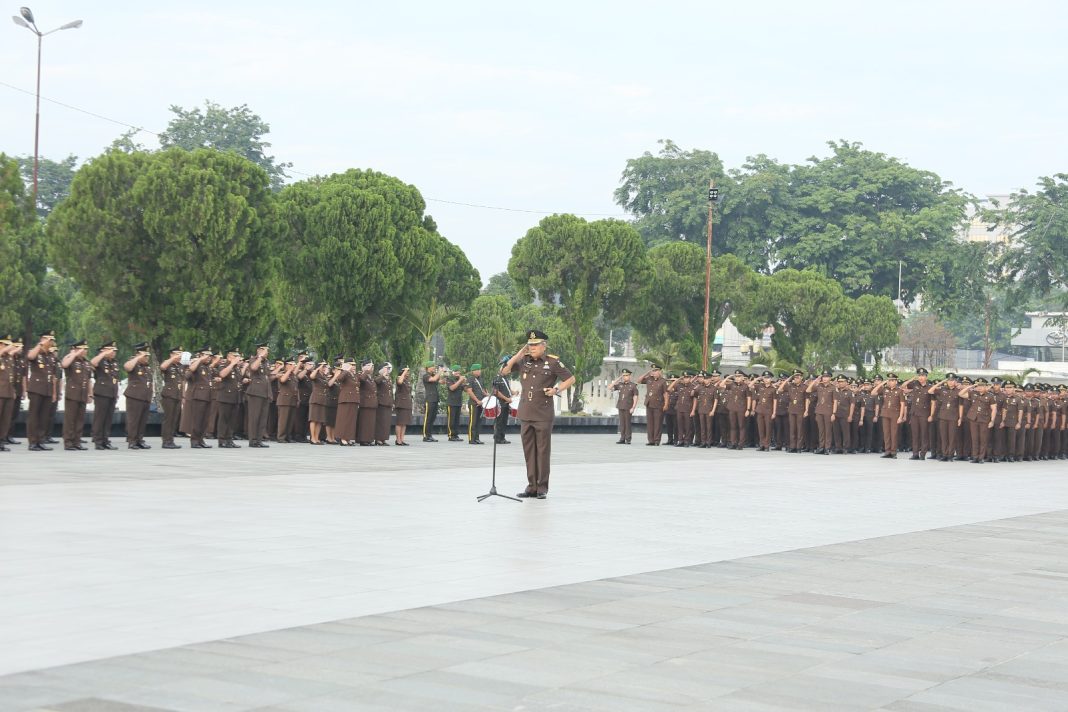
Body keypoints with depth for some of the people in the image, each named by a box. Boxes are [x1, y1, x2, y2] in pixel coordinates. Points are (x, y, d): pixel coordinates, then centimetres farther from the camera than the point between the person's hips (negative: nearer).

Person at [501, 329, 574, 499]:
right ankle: (532, 486, 13)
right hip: (525, 414, 4)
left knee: (543, 451, -1)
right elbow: (504, 371, 7)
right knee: (529, 451, 7)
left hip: (543, 415, -4)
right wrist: (518, 355, -2)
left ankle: (542, 487, 5)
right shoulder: (523, 361, 8)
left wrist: (556, 390, -10)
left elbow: (571, 379, 4)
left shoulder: (553, 362, -2)